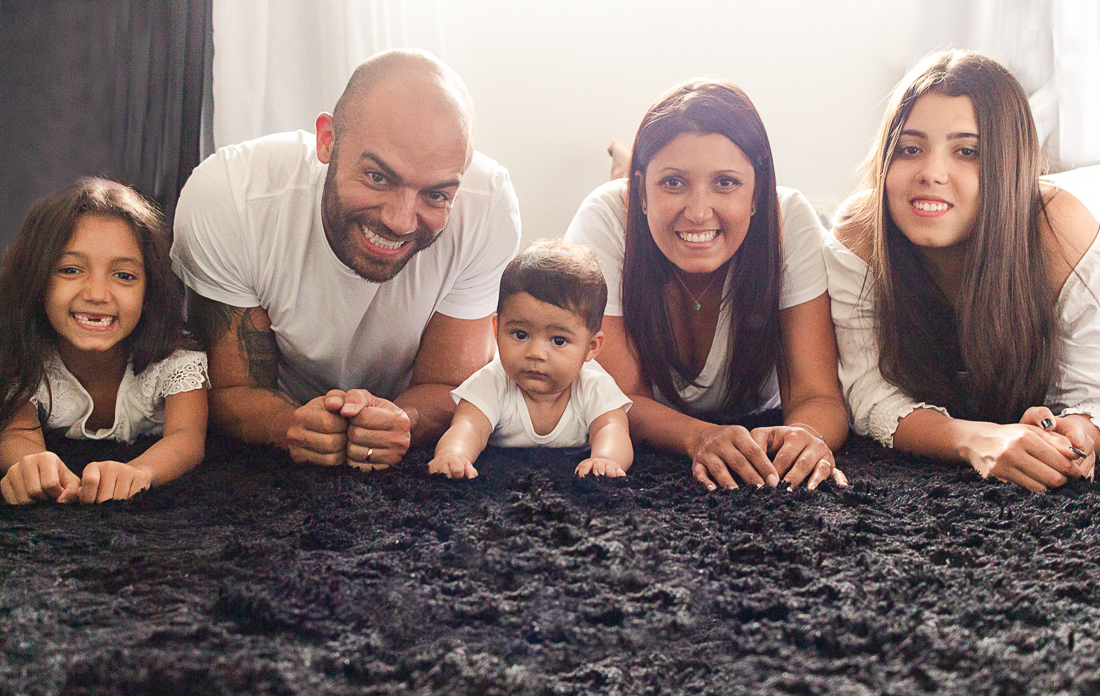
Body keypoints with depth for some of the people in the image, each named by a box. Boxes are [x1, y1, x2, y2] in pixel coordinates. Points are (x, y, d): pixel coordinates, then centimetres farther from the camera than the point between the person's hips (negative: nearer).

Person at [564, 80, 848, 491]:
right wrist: (702, 439, -44)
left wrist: (806, 437, -48)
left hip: (755, 422, 1)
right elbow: (620, 399, -23)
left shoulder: (791, 220, -23)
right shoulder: (606, 221, -25)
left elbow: (818, 397, -23)